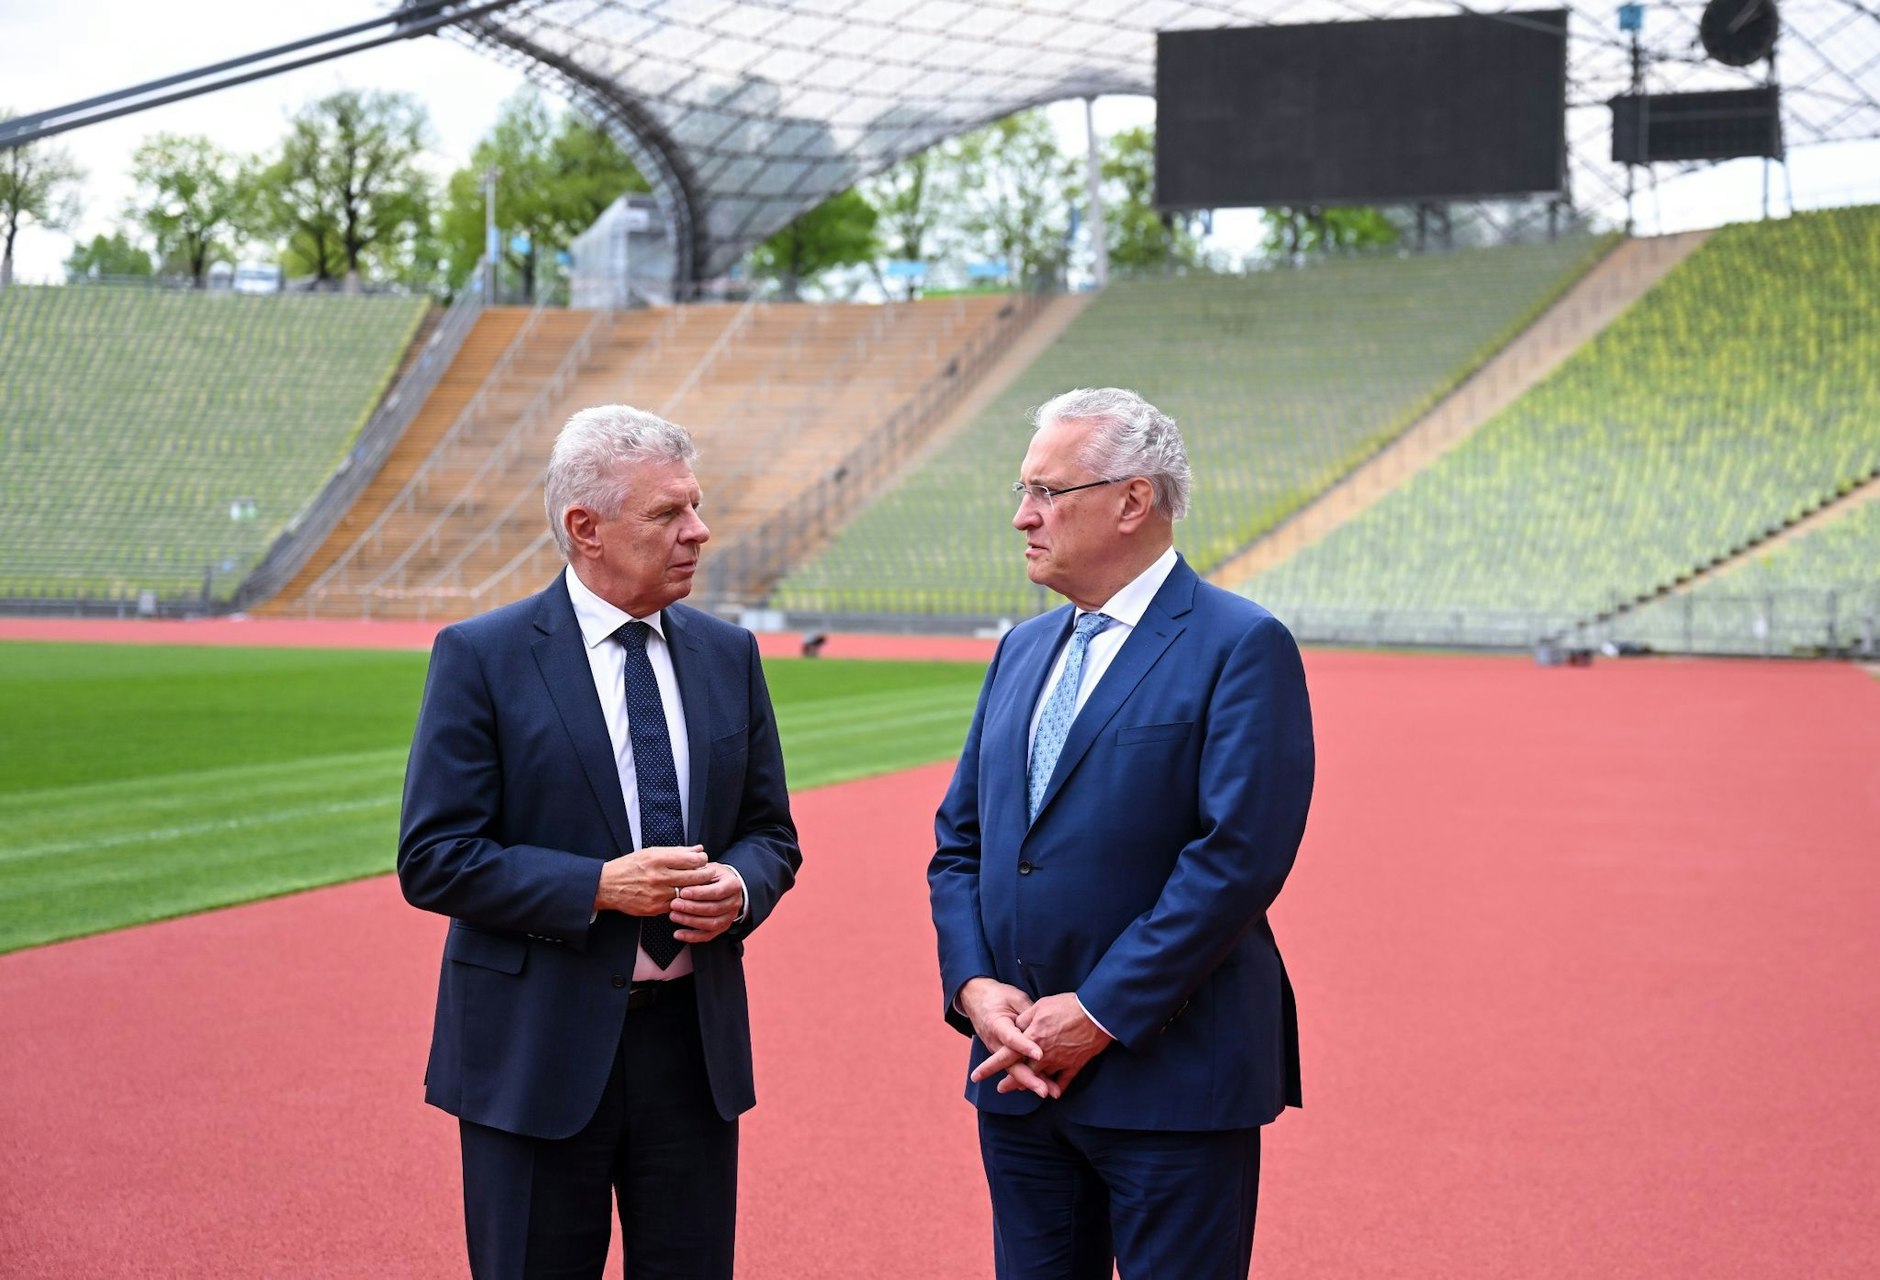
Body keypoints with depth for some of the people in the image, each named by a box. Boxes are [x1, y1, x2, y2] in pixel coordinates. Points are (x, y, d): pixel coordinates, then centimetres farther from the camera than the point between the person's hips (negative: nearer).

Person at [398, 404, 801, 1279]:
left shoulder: (727, 654, 7)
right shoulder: (481, 657, -8)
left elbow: (771, 832, 13)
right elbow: (432, 860, -11)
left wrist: (740, 887, -10)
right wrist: (600, 886, -20)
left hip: (695, 1039, 4)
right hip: (539, 1050, -4)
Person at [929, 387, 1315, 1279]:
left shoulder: (1241, 647, -9)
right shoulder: (1022, 651, 14)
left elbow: (1239, 856, -18)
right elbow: (958, 842, 13)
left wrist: (1100, 1013, -17)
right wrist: (974, 986, -4)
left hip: (1173, 1080, -6)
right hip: (1020, 1075, 7)